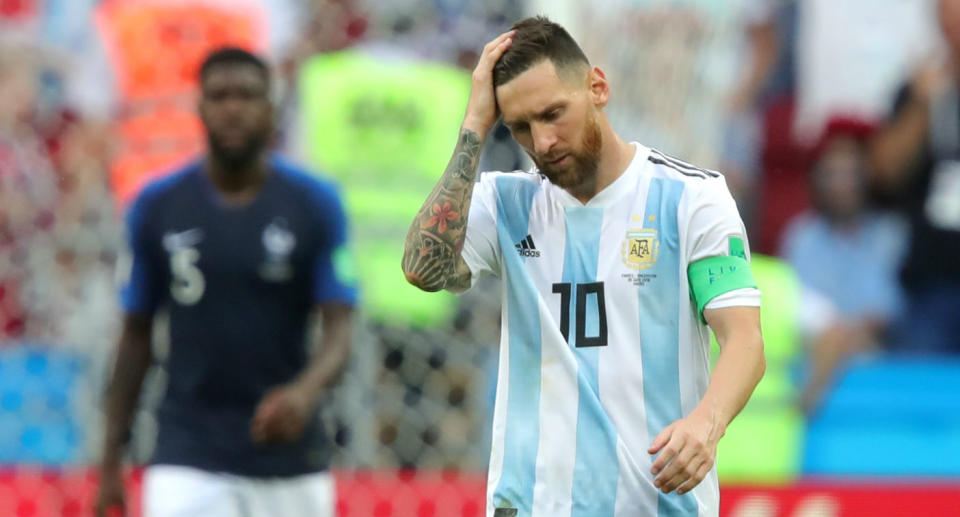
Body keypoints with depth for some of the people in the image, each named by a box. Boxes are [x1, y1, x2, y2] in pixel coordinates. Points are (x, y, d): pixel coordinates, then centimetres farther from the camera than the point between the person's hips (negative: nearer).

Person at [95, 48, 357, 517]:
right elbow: (136, 334, 9)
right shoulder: (157, 206, 2)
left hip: (288, 458, 1)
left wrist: (306, 390, -29)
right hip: (188, 459, -1)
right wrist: (111, 459, 7)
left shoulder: (315, 205, -1)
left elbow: (339, 330, -6)